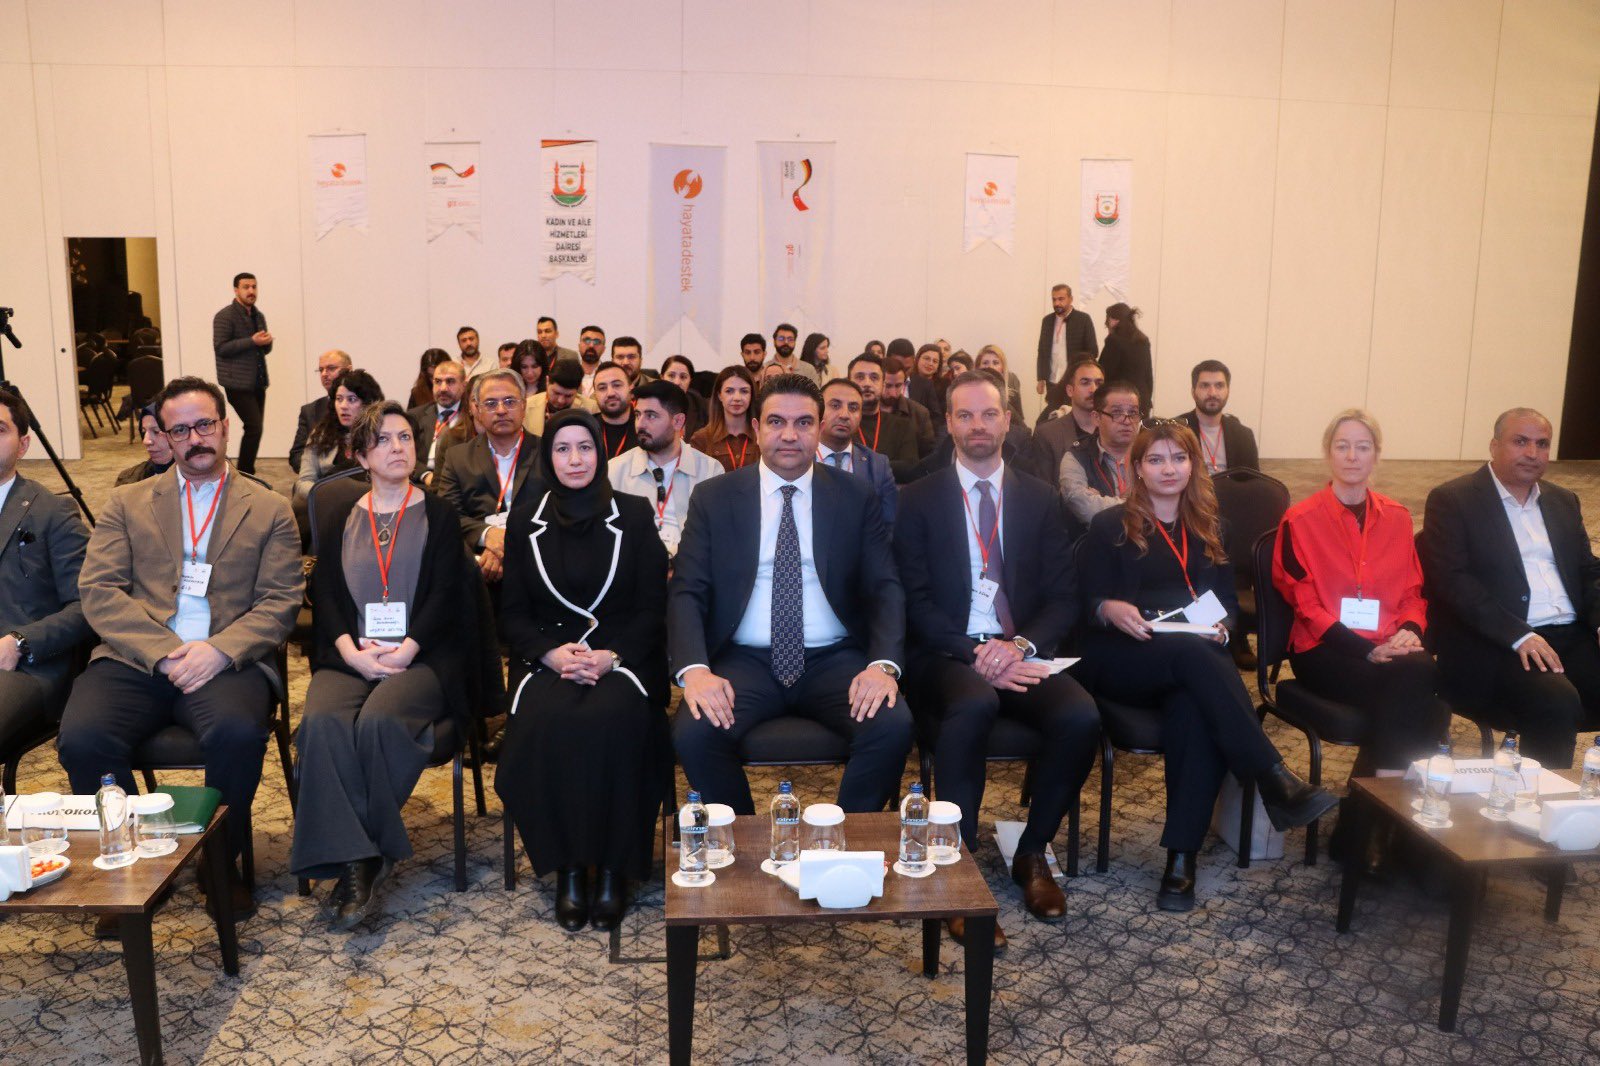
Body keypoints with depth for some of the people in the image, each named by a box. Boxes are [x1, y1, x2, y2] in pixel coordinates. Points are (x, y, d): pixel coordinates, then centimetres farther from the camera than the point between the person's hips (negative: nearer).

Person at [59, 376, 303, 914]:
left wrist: (219, 650, -14)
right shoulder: (128, 502, 18)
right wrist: (163, 652, -11)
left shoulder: (269, 509, 14)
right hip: (136, 660, 2)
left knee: (238, 734, -33)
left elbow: (281, 601, 4)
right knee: (82, 738, -28)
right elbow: (97, 590, 5)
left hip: (225, 663, -1)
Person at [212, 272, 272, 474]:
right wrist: (252, 341, -21)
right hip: (238, 383, -8)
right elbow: (220, 348, -15)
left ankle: (247, 474, 17)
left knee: (255, 429, 8)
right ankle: (244, 475, -4)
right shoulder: (224, 316, -7)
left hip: (258, 382, 8)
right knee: (254, 427, -14)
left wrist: (267, 342, -2)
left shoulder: (259, 316, 16)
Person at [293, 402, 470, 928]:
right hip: (350, 655, 3)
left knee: (378, 721, -33)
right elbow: (326, 597, 8)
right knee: (322, 721, -30)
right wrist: (352, 650, -11)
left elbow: (445, 594, 0)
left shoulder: (439, 515, 12)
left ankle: (371, 851, -14)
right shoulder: (338, 521, 20)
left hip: (420, 655, -2)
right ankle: (353, 862, -28)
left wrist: (406, 649, -15)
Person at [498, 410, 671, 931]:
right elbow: (513, 612, 9)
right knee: (547, 722, -32)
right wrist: (551, 653, -11)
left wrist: (611, 656, -14)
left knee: (616, 720, -34)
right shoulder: (526, 518, 11)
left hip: (623, 656, -1)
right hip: (548, 657, 1)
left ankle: (613, 868, -18)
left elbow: (652, 608, 4)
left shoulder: (634, 514, 7)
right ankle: (567, 868, -16)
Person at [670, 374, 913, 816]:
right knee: (693, 733, -29)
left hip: (835, 661, 1)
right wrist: (695, 669, -20)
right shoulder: (713, 498, 5)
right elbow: (686, 592, -1)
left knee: (893, 725, -28)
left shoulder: (856, 497, 6)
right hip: (745, 661, 0)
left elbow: (886, 587, 2)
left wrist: (884, 664, -18)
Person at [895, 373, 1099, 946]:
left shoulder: (1040, 500, 14)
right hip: (946, 654, -3)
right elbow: (915, 599, -3)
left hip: (1020, 654, 3)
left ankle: (1032, 853, -3)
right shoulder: (919, 500, 6)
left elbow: (1063, 597, 8)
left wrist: (1021, 645, -13)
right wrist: (973, 654, -17)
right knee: (973, 705, -37)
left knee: (1081, 717, -27)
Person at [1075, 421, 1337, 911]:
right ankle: (1274, 780, -40)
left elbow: (1228, 602, 16)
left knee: (1194, 706, -34)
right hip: (1119, 661, -2)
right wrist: (1111, 609, -22)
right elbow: (1088, 602, 2)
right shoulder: (1110, 526, 10)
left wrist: (1219, 626, -7)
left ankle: (1181, 858, -38)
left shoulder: (1208, 530, 22)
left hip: (1191, 659, 2)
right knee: (1192, 653, -35)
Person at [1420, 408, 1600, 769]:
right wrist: (1520, 636, -20)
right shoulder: (1451, 500, 0)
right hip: (1493, 645, -6)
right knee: (1557, 704, -30)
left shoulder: (1563, 501, 21)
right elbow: (1452, 580, -11)